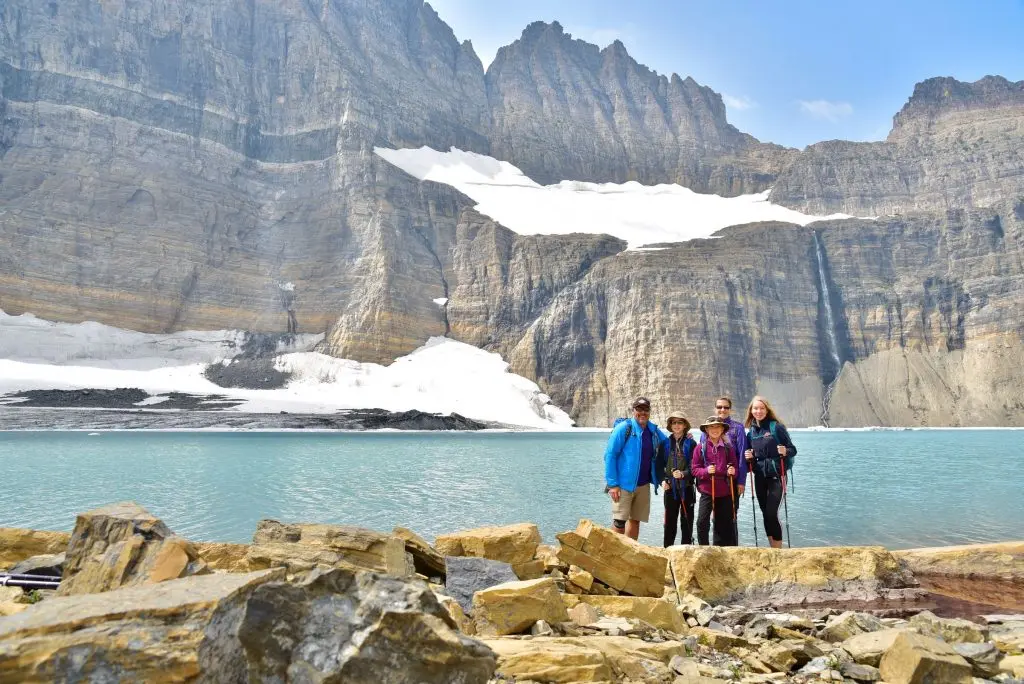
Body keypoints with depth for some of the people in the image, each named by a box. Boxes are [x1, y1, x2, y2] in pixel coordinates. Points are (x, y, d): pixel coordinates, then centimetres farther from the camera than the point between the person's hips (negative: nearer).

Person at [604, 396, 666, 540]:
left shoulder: (654, 430, 7)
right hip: (623, 484, -6)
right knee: (619, 522, -5)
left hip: (644, 485, 6)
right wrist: (612, 484, -16)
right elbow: (609, 455, -11)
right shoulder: (624, 428, -9)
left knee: (635, 520, 12)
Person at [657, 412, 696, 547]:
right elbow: (660, 464, 8)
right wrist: (663, 480, -4)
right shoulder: (666, 443, 7)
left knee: (686, 520, 5)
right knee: (670, 521, 6)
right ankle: (668, 549, 13)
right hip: (670, 488, 2)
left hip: (686, 487, -2)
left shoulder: (691, 443, -2)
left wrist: (684, 474, -23)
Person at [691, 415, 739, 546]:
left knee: (723, 524, 9)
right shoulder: (700, 448, -2)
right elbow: (694, 469, -1)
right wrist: (706, 471, -19)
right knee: (702, 521, -13)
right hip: (707, 491, -2)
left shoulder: (728, 447, 4)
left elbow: (735, 466, 11)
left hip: (725, 492, 2)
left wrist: (733, 471, -11)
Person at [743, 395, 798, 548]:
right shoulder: (751, 431, 9)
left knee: (772, 513, -11)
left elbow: (793, 449, -6)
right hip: (759, 477, 5)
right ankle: (772, 549, 19)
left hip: (776, 476, -5)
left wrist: (785, 451, -26)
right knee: (765, 514, 9)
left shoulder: (776, 427, -6)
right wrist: (748, 457, -2)